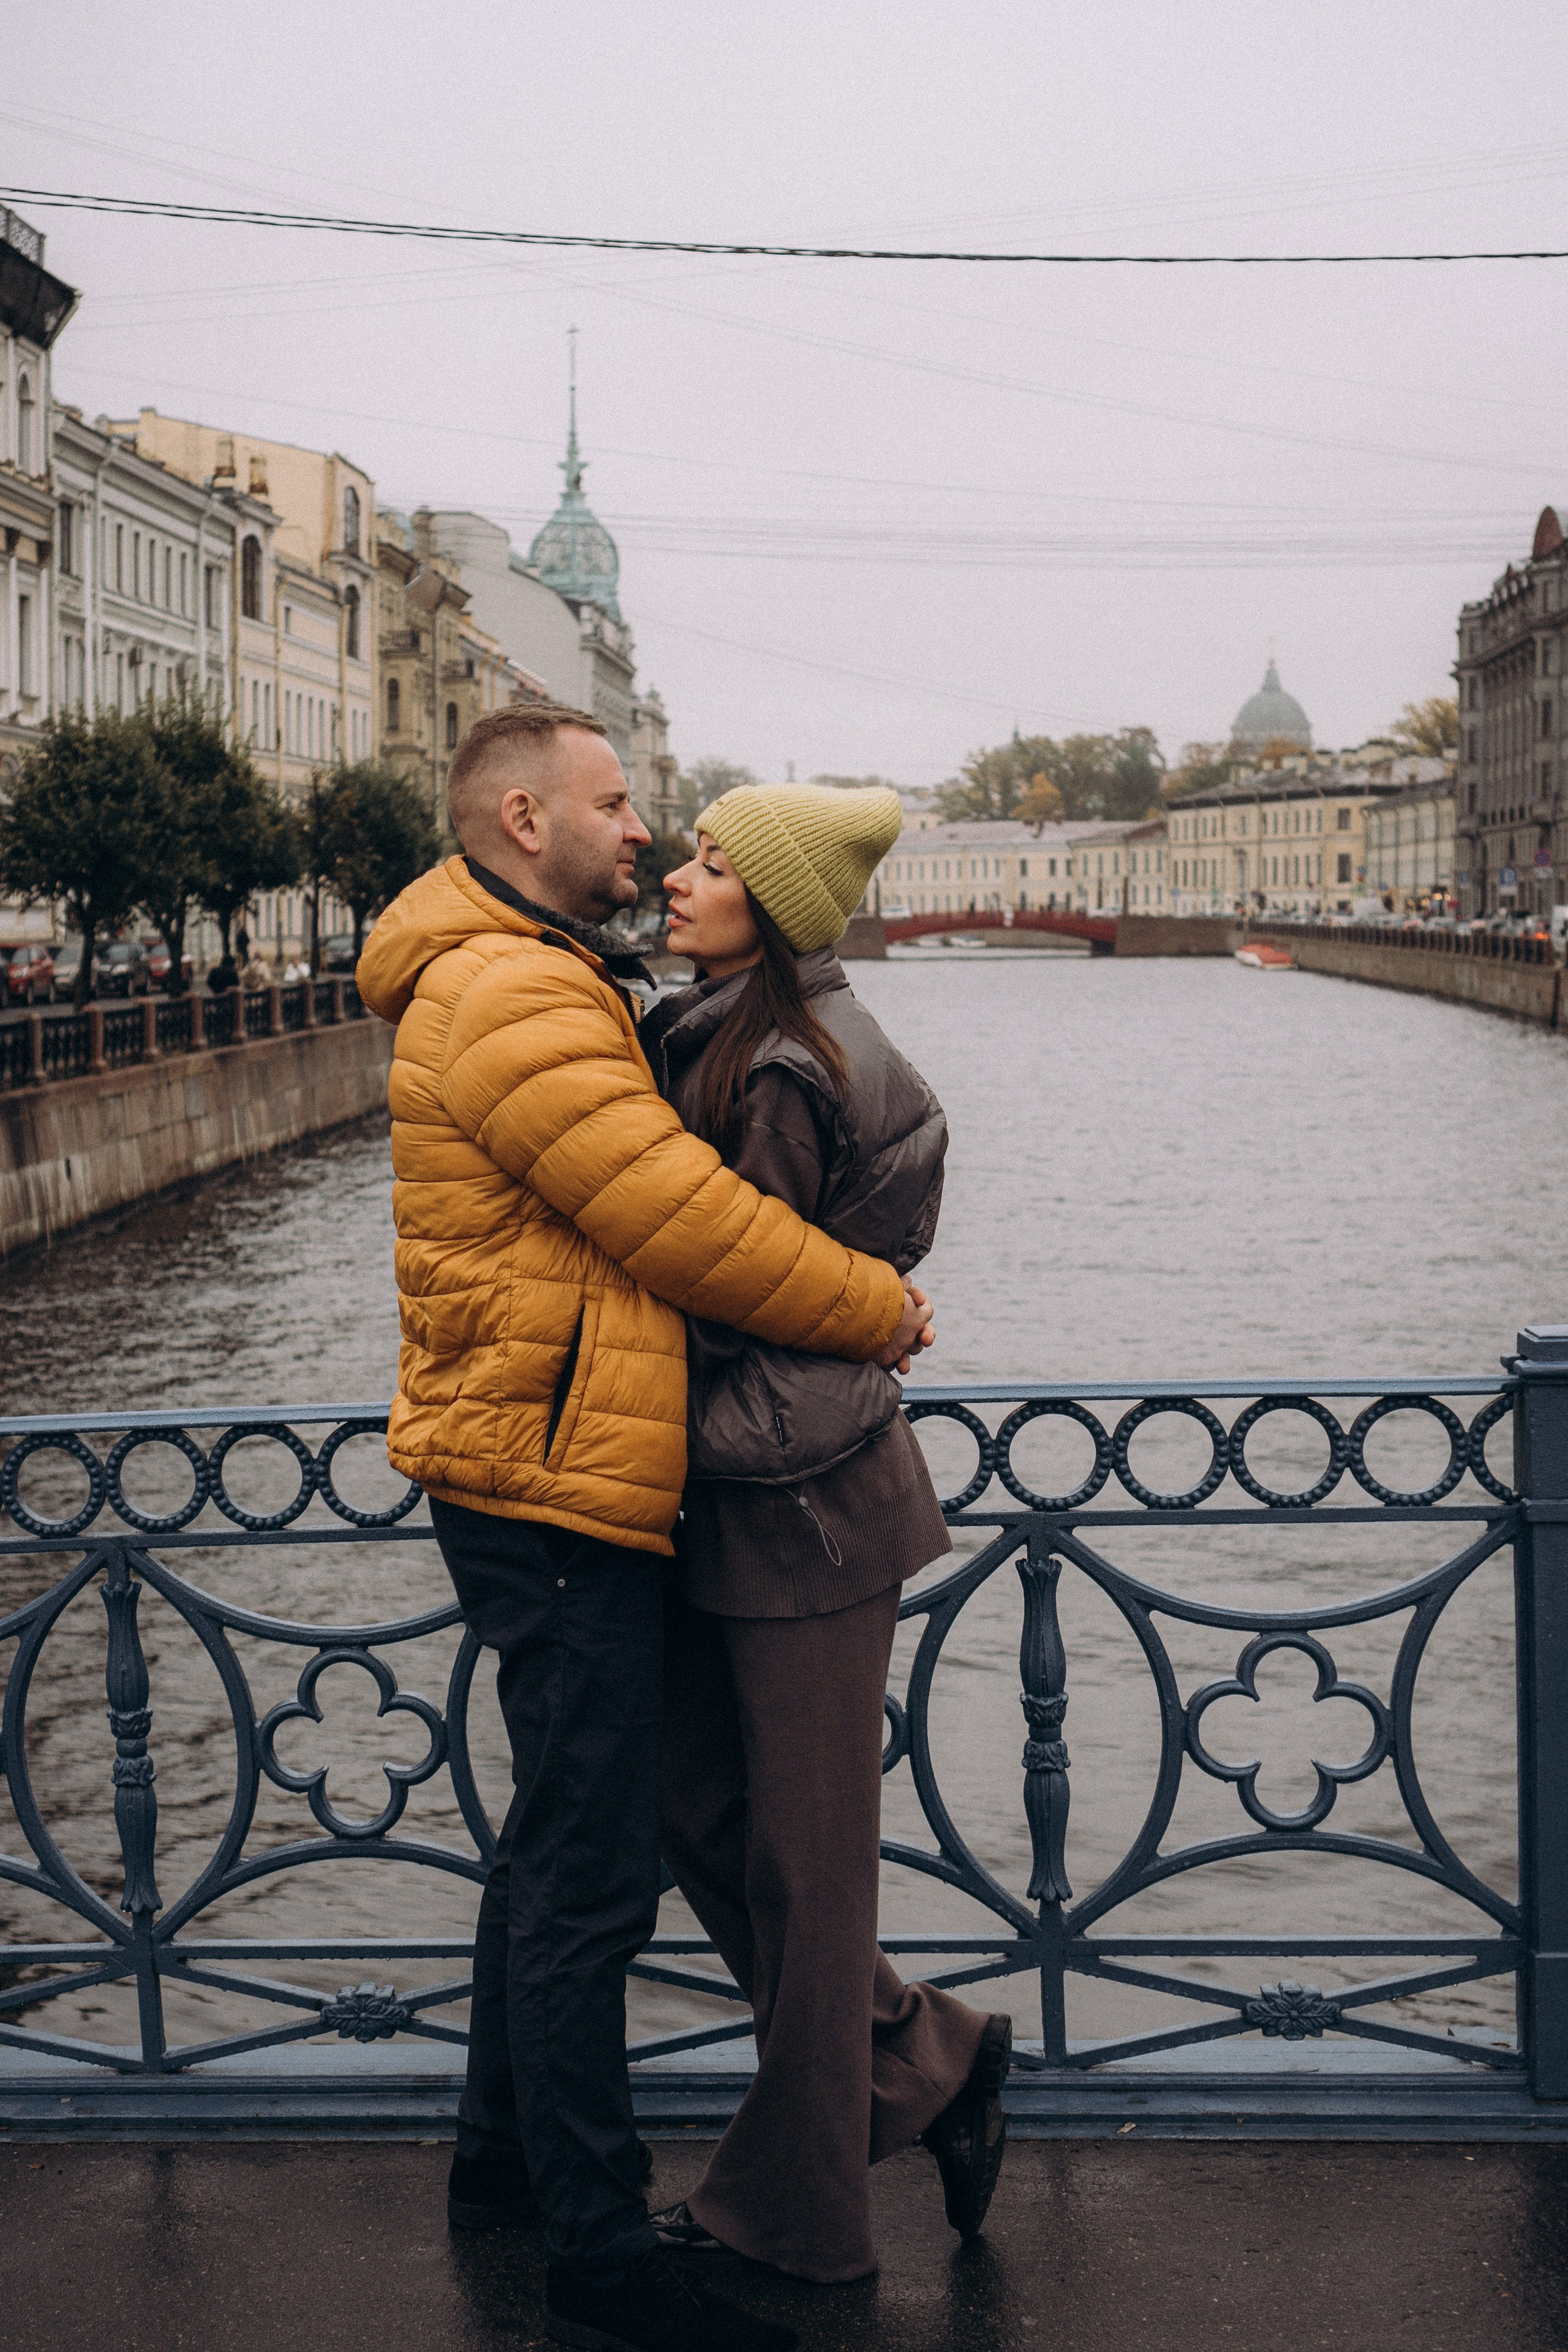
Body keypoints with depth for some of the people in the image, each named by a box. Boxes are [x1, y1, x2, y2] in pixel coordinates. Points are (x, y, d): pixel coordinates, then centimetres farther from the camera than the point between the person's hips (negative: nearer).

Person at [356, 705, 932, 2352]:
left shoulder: (536, 989, 18)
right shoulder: (513, 999, -18)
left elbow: (653, 1207, 19)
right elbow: (688, 1225, -20)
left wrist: (841, 1297, 6)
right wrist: (879, 1308, -7)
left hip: (538, 1482, 11)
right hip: (557, 1488, -11)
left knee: (559, 1838, 22)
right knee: (589, 1877, -4)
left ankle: (505, 2150, 36)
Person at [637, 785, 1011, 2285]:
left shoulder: (790, 1073, -20)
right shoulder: (711, 1035, 9)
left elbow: (725, 1295, -18)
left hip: (801, 1505, -9)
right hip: (725, 1493, 9)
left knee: (799, 1854, 5)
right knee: (700, 1811, 15)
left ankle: (791, 2213, 21)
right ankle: (929, 2067, 29)